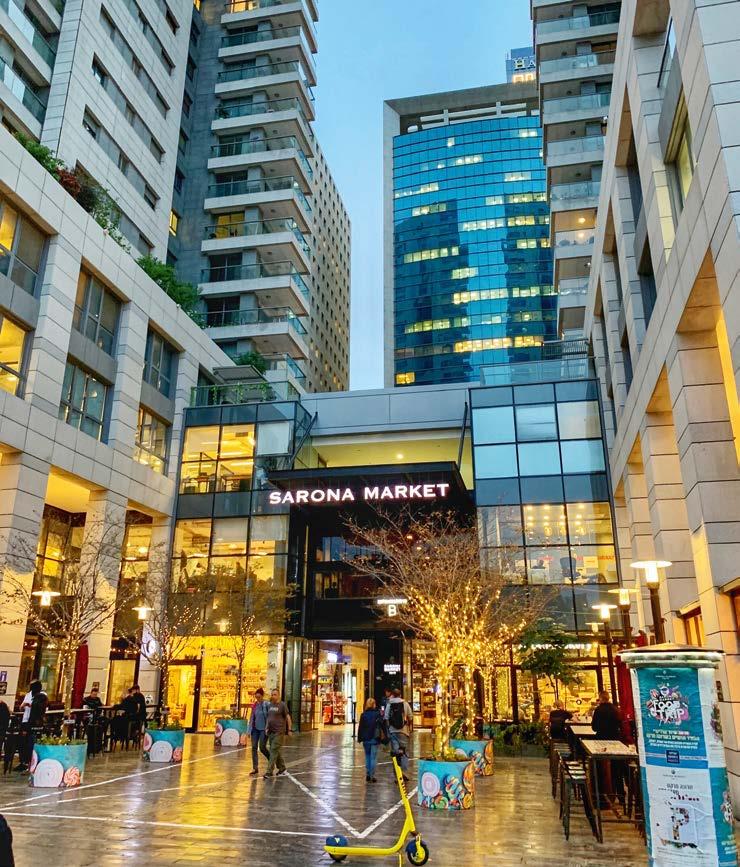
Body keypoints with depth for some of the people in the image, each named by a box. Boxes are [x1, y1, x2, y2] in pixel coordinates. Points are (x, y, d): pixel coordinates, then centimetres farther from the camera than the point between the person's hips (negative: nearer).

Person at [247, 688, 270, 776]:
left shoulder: (267, 705, -8)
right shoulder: (254, 705, 6)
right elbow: (251, 718, 11)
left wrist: (267, 728, -14)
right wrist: (249, 730, 8)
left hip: (263, 729, -5)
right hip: (255, 729, 5)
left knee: (262, 748, -4)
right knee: (254, 748, 2)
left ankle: (271, 759, 24)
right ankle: (255, 768, 9)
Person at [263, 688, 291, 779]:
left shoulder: (282, 705, -7)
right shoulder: (270, 705, 12)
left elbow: (288, 717, -6)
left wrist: (289, 729, -9)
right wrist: (267, 728, 11)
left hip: (279, 732, -7)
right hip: (271, 731, 7)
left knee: (274, 750, -10)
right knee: (277, 751, 13)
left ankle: (269, 771, -9)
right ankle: (282, 768, 26)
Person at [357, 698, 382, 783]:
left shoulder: (363, 714, -2)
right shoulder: (377, 714, -6)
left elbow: (360, 727, -1)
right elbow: (381, 725, -7)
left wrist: (359, 738, 7)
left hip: (366, 739, 2)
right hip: (374, 738, -2)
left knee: (367, 756, 15)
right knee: (373, 757, 3)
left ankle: (367, 775, 12)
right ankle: (372, 776, 0)